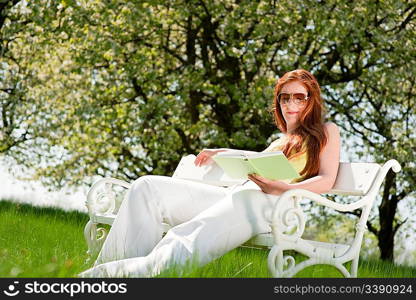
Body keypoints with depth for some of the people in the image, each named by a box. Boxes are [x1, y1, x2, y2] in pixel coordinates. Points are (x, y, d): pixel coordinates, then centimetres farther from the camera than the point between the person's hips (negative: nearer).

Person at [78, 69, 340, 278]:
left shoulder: (326, 132, 17)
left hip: (266, 204, -8)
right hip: (235, 195, 8)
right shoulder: (282, 142, 36)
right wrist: (222, 155, 34)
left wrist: (282, 188, -14)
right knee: (148, 187, -13)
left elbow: (326, 182, 3)